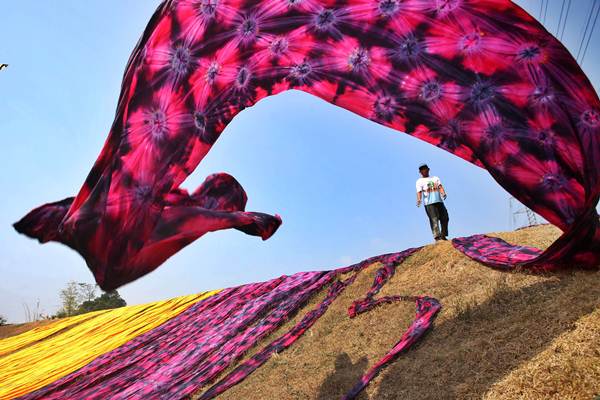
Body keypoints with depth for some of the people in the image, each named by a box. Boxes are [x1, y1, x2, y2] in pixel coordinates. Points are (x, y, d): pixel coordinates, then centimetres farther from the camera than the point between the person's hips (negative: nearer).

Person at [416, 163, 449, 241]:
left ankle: (443, 236, 11)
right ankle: (437, 237, -16)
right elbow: (419, 191, -3)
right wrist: (419, 200, -23)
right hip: (429, 203, -4)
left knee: (444, 218, 1)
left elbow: (440, 186, 8)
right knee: (434, 220, -13)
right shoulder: (420, 181, 12)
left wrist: (443, 193, -14)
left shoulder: (435, 178, 24)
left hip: (439, 201, 4)